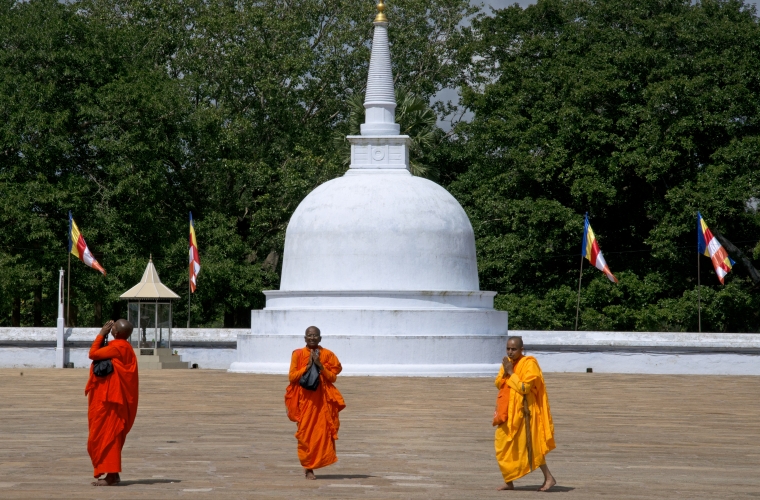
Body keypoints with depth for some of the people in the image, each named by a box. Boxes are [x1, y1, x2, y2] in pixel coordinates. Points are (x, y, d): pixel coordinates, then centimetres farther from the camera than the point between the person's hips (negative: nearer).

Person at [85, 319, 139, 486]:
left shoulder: (118, 347, -18)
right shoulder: (122, 346, 13)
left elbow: (93, 354, -16)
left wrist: (101, 334, -9)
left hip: (109, 399, -10)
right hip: (110, 398, 10)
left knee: (106, 435, -8)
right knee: (110, 435, 13)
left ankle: (111, 475, -8)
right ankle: (112, 474, 16)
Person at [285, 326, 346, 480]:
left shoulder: (327, 355, 6)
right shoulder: (298, 354, 3)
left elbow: (333, 377, 2)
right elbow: (292, 376, -2)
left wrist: (320, 365, -11)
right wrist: (307, 366, -12)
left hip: (322, 399, 1)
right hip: (304, 399, -1)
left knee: (321, 431, -4)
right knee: (305, 431, -4)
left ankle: (311, 466, 8)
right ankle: (307, 467, 5)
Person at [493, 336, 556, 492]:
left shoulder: (529, 363, -14)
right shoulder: (507, 362, 9)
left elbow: (524, 388, -21)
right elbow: (498, 384, 8)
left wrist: (511, 373, -16)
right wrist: (505, 372, -9)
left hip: (523, 411, -8)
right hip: (508, 411, 8)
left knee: (529, 445, -5)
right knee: (503, 446, 6)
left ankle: (549, 478, 5)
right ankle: (509, 482, 13)